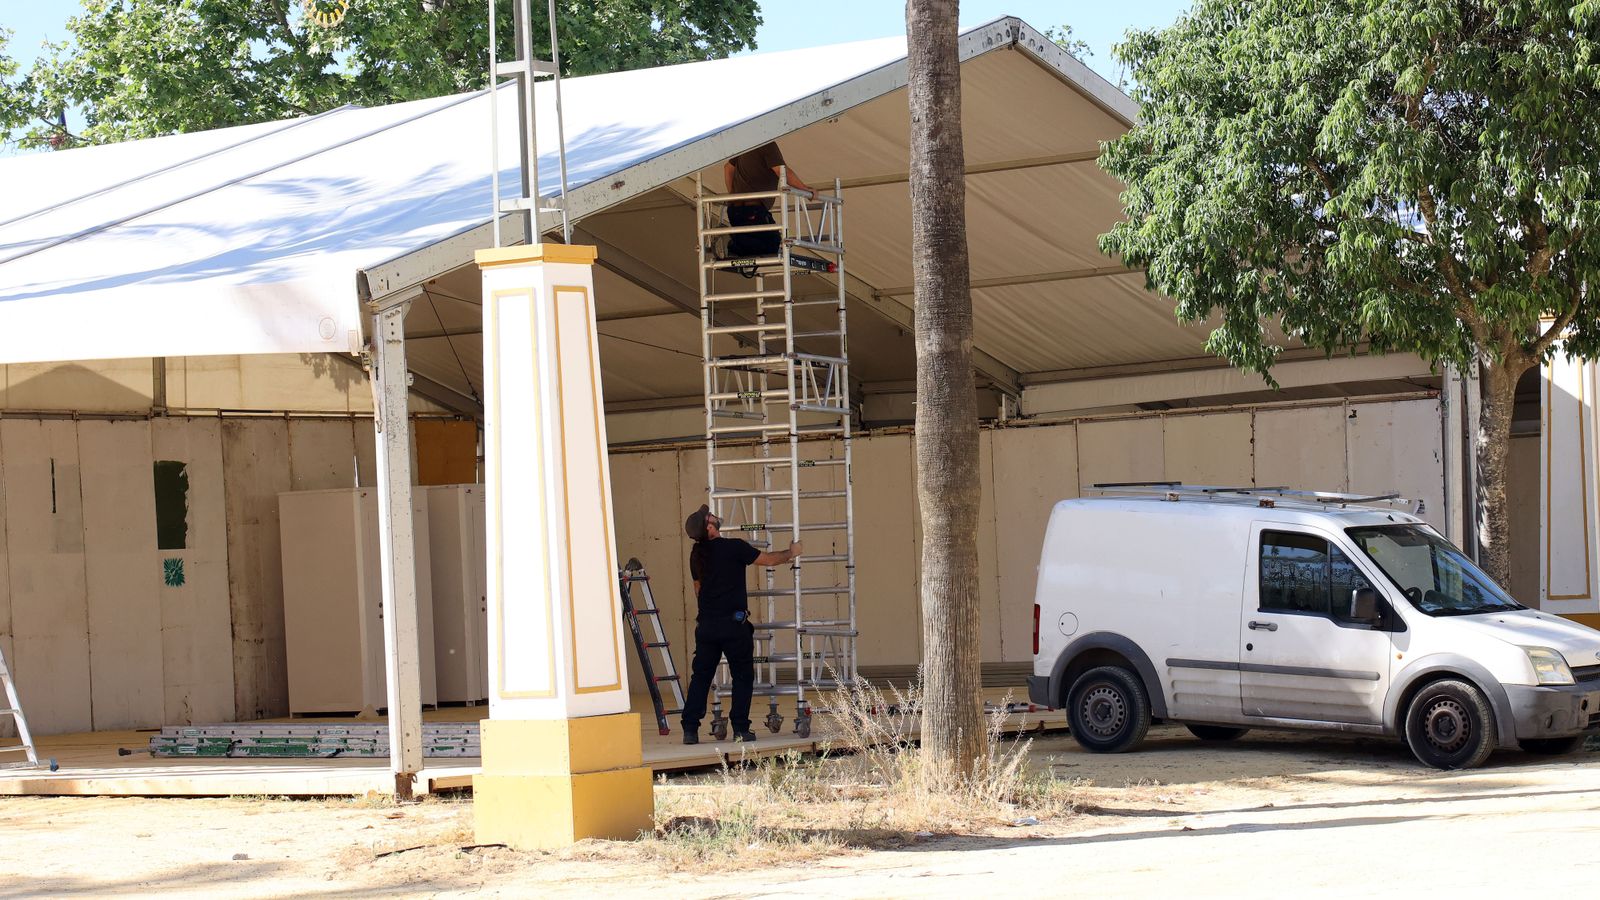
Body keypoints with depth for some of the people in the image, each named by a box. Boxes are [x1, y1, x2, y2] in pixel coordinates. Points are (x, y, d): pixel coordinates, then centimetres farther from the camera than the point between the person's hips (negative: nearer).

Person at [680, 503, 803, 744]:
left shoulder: (697, 554, 8)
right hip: (733, 623, -5)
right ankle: (740, 729, 3)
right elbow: (768, 560, -2)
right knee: (742, 675, 6)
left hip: (706, 624, 5)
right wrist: (791, 553, 17)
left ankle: (690, 729, 4)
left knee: (700, 676, 9)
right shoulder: (734, 547, -10)